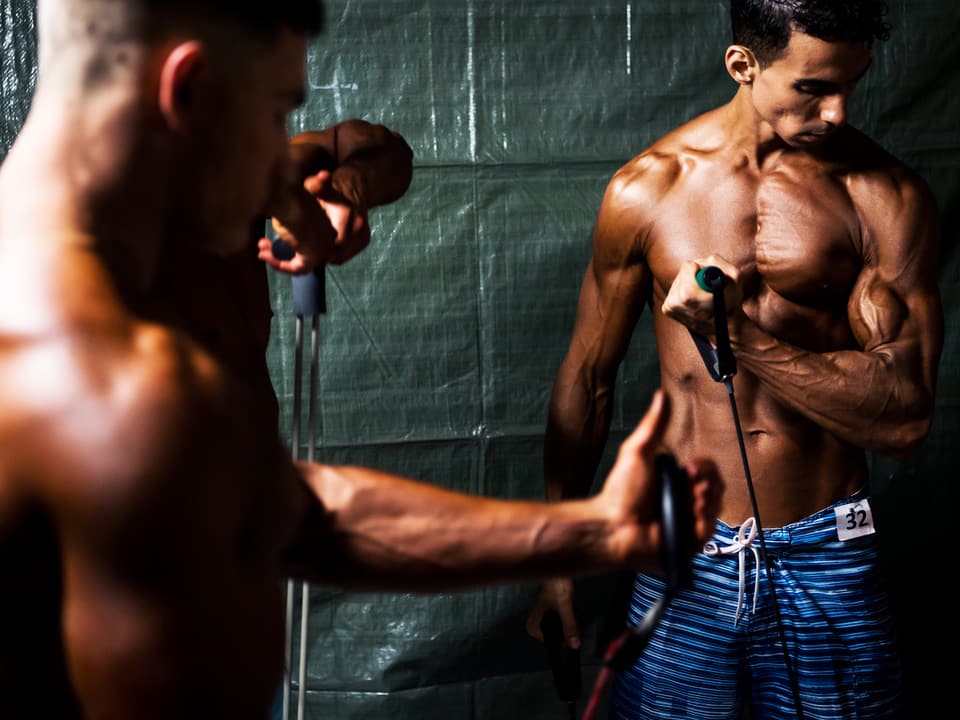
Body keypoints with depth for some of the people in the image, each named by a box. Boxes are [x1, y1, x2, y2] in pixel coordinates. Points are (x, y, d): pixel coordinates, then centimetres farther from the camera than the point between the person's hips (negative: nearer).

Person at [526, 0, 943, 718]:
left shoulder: (887, 197, -7)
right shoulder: (645, 190, -2)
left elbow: (905, 417, -12)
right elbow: (588, 377, 8)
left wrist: (742, 332, -21)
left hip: (826, 558, 0)